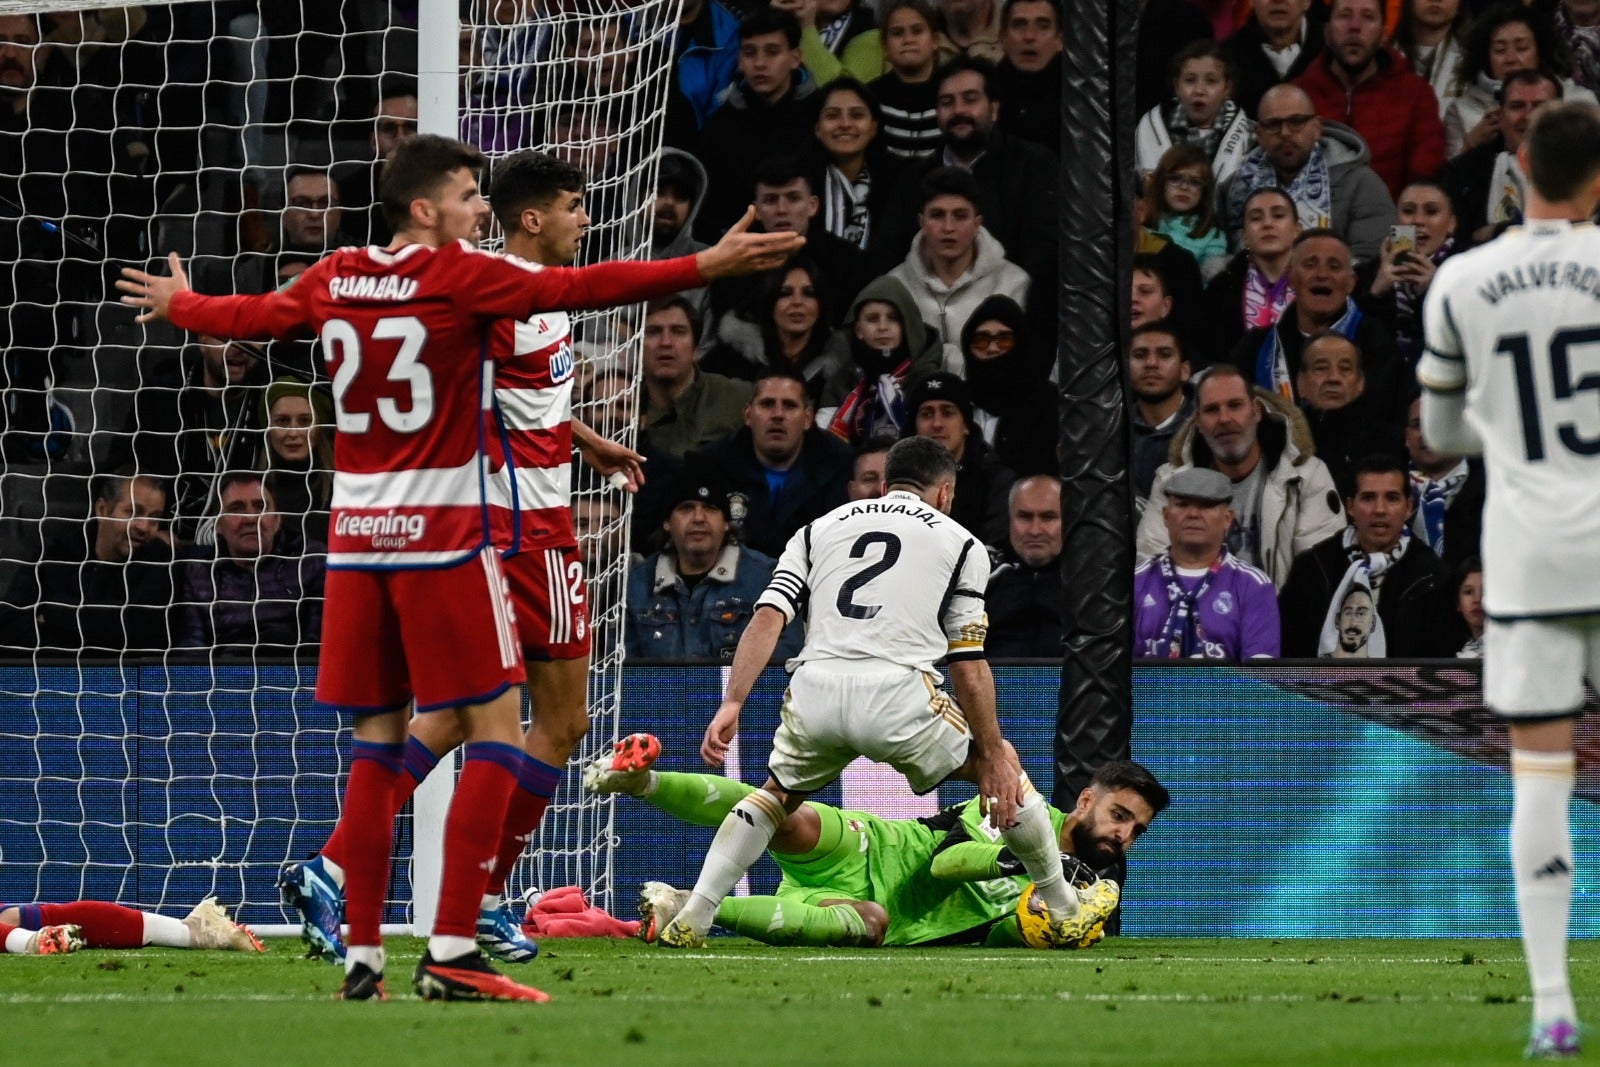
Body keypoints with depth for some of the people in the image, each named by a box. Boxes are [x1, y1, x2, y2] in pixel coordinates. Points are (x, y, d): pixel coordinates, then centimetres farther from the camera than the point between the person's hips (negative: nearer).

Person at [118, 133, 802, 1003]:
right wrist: (706, 266, -18)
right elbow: (577, 289, -16)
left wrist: (176, 304, 47)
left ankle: (361, 956, 9)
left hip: (355, 535, 6)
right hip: (441, 533, -6)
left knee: (377, 740, 11)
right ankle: (451, 952, -12)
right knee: (496, 726, -2)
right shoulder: (460, 277, -8)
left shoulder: (334, 280, 9)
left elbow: (248, 314, 25)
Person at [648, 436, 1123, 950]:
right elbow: (967, 666, 9)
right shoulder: (960, 543, 17)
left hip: (815, 691, 3)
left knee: (777, 796, 30)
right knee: (1002, 767, 22)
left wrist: (732, 705, 2)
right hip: (897, 694, -3)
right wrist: (993, 758, 11)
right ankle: (1064, 911, 29)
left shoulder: (819, 529, 24)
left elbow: (767, 618, 9)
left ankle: (691, 917, 16)